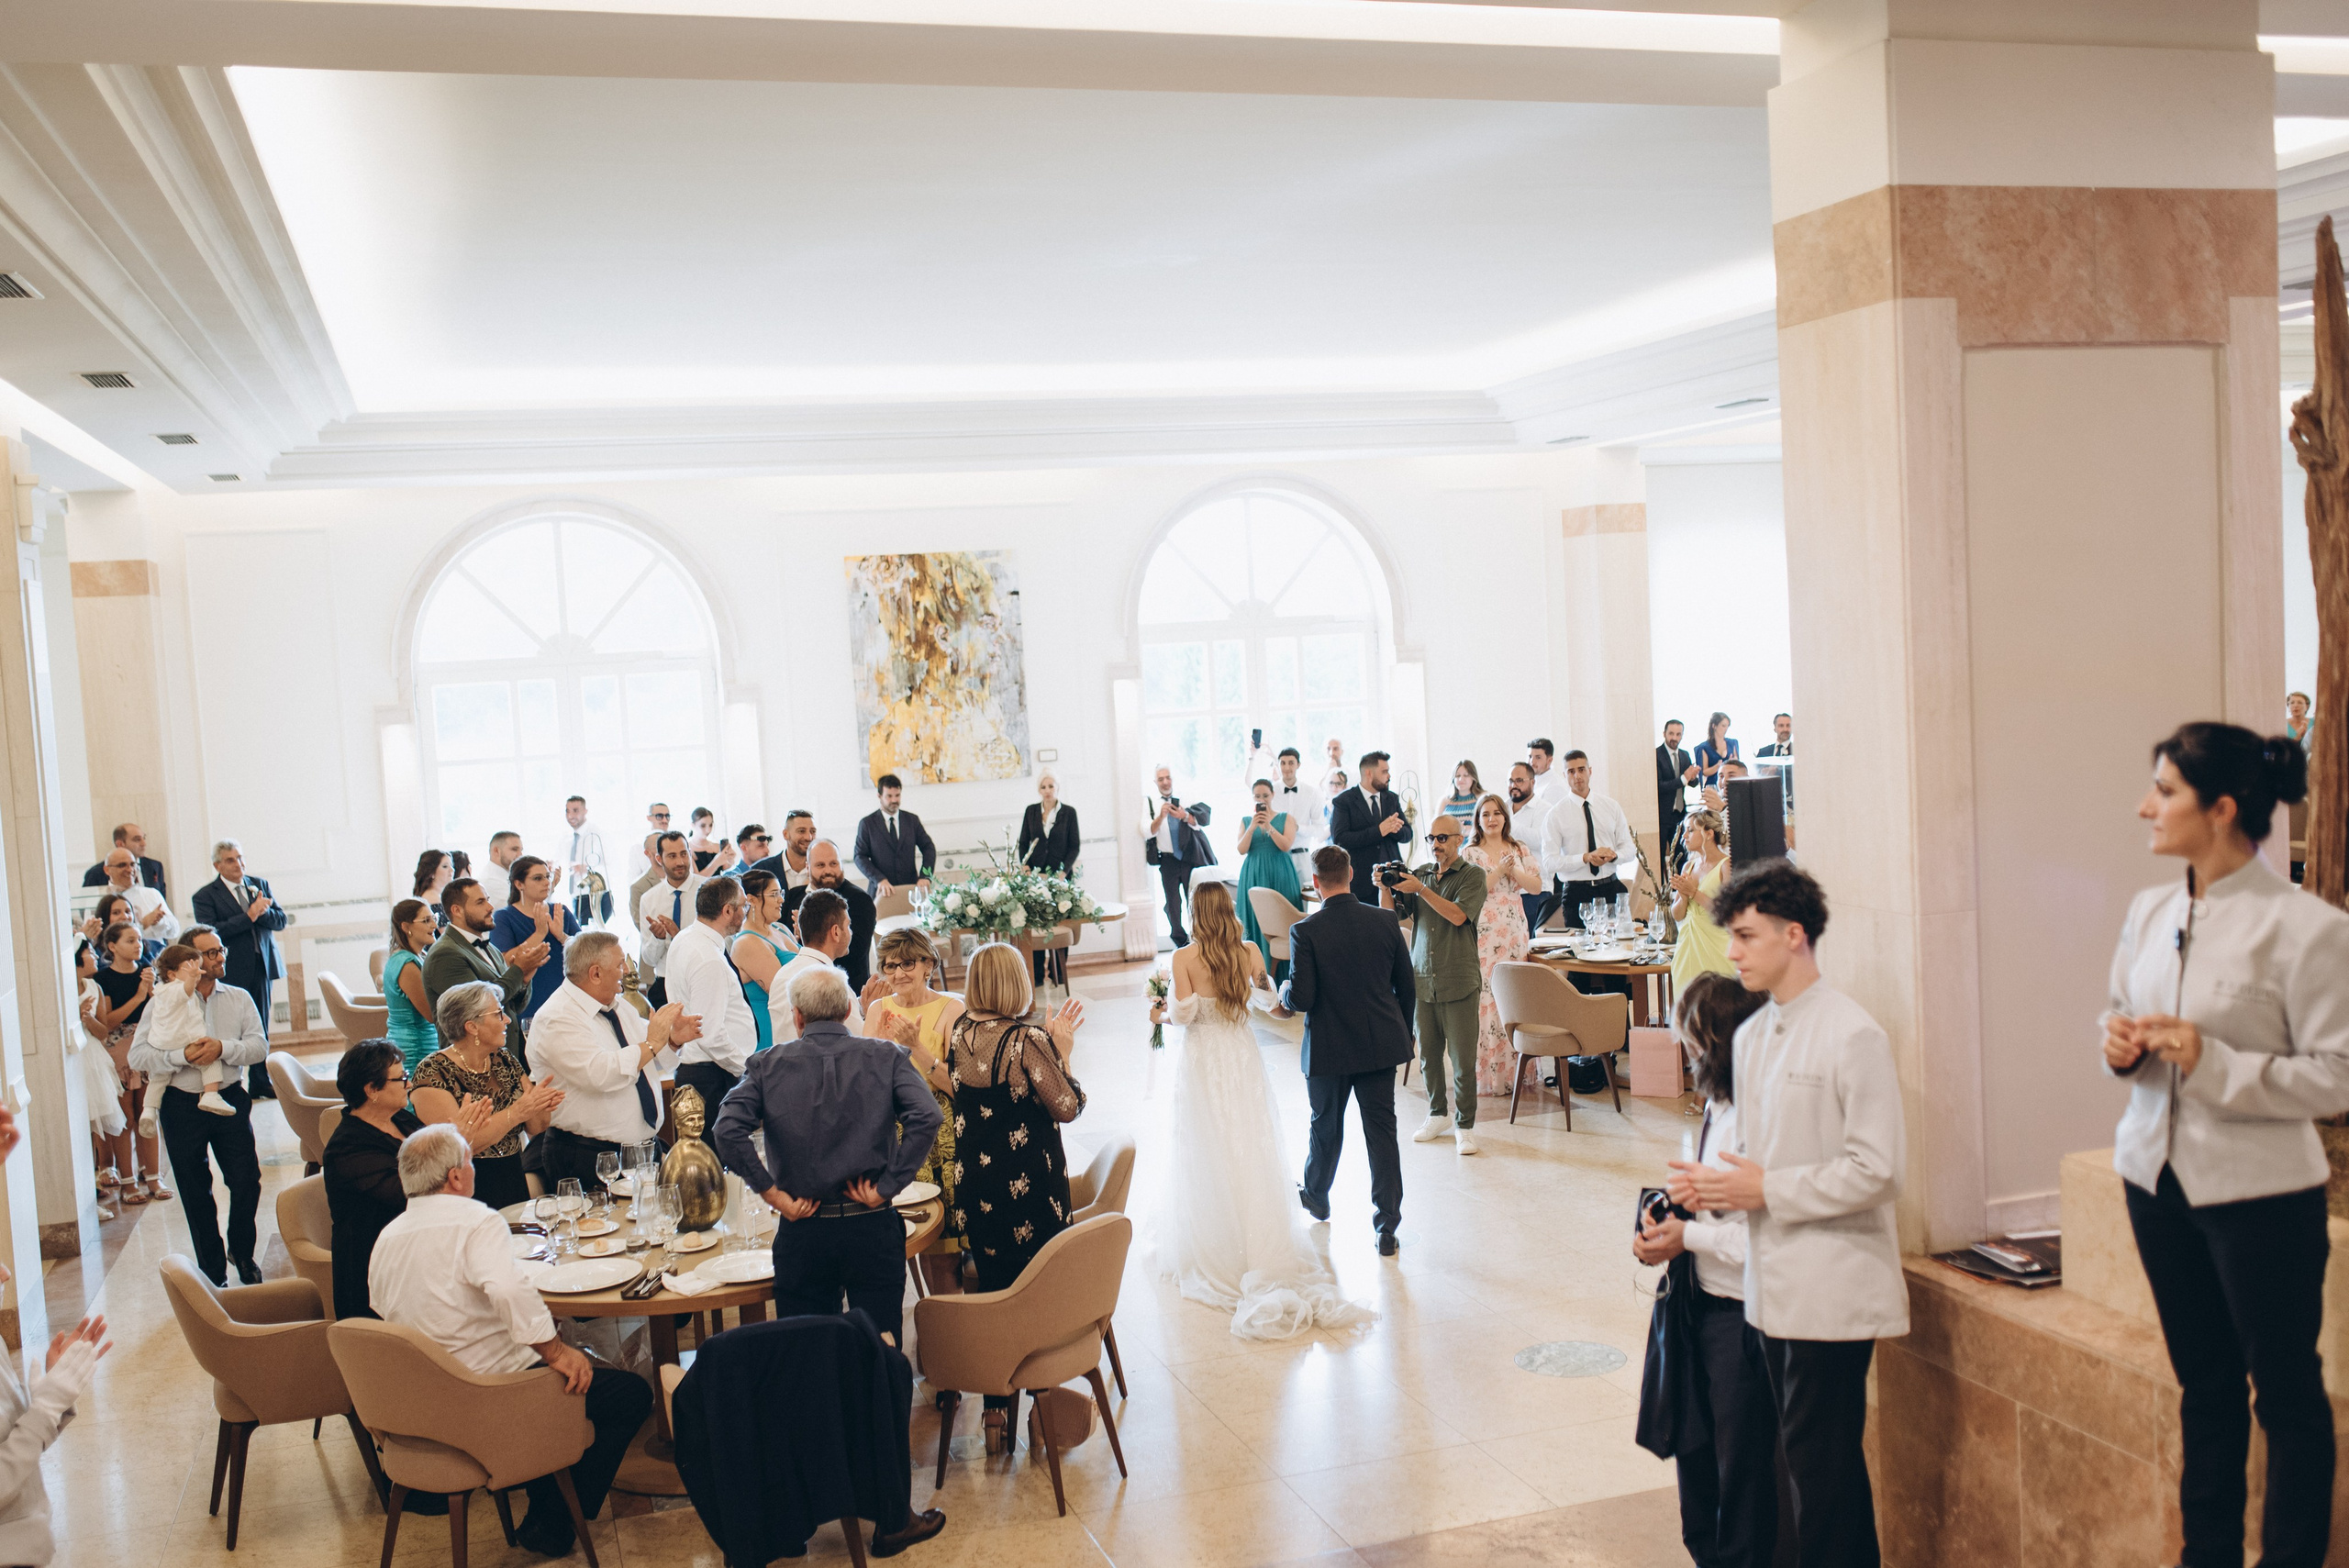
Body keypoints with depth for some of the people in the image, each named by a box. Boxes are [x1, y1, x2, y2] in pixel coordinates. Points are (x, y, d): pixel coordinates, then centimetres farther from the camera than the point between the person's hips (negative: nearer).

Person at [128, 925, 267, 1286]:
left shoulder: (239, 999, 5)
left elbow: (259, 1046, -5)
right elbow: (137, 1055, -11)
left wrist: (223, 1048, -23)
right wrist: (184, 1055, -24)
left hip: (229, 1098, 1)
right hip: (182, 1104, -1)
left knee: (247, 1181, -1)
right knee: (195, 1193, 8)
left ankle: (241, 1251, 26)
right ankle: (213, 1271, 21)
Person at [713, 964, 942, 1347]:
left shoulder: (768, 1065, 1)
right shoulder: (885, 1057, 0)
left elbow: (729, 1131, -13)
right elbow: (926, 1118, -15)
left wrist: (772, 1193, -7)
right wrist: (887, 1186, -9)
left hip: (802, 1231, 0)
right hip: (873, 1228, 0)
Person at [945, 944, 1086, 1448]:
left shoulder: (959, 1032, -1)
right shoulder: (1027, 1041, -19)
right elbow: (1067, 1107, -13)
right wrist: (1062, 1051, -2)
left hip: (975, 1189, 6)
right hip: (1031, 1190, -6)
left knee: (992, 1293, 15)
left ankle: (996, 1415, 20)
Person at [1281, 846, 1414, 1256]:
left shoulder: (1305, 931, -16)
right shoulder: (1386, 921, -5)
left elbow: (1301, 999, -18)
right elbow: (1407, 988, 2)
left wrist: (1284, 992, 5)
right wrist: (1402, 1033, 16)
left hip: (1329, 1049, -2)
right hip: (1382, 1045, 2)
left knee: (1327, 1127, 19)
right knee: (1382, 1131, 6)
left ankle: (1316, 1198, 43)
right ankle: (1387, 1226, 5)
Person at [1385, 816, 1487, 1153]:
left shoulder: (1472, 876, -2)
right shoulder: (1419, 874, 10)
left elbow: (1457, 915, -17)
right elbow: (1392, 915, 6)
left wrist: (1421, 889, -19)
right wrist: (1385, 888, -11)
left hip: (1459, 982, -4)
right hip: (1422, 979, 4)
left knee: (1463, 1059, -2)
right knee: (1428, 1055, 11)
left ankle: (1464, 1125, 9)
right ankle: (1436, 1115, 26)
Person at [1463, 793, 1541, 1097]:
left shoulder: (1520, 849, 12)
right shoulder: (1469, 854, 3)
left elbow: (1536, 885, 4)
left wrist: (1513, 871, -10)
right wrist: (1499, 870, -15)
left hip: (1515, 931, 3)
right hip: (1483, 933, -3)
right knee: (1486, 998, -7)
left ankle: (1517, 1070, 10)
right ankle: (1489, 1074, -2)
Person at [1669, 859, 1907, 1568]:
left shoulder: (1852, 1036, -14)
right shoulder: (1752, 1035, 12)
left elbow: (1877, 1170, -18)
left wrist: (1768, 1191, -15)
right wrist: (1714, 1185, 1)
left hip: (1832, 1288, -8)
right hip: (1775, 1285, 8)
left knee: (1819, 1461, -3)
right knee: (1806, 1454, 15)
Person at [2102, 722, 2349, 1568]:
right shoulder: (2150, 912, 4)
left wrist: (2213, 1062, -25)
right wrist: (2123, 1046, -4)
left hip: (2259, 1190, -6)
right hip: (2158, 1175, 6)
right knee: (2203, 1382, 19)